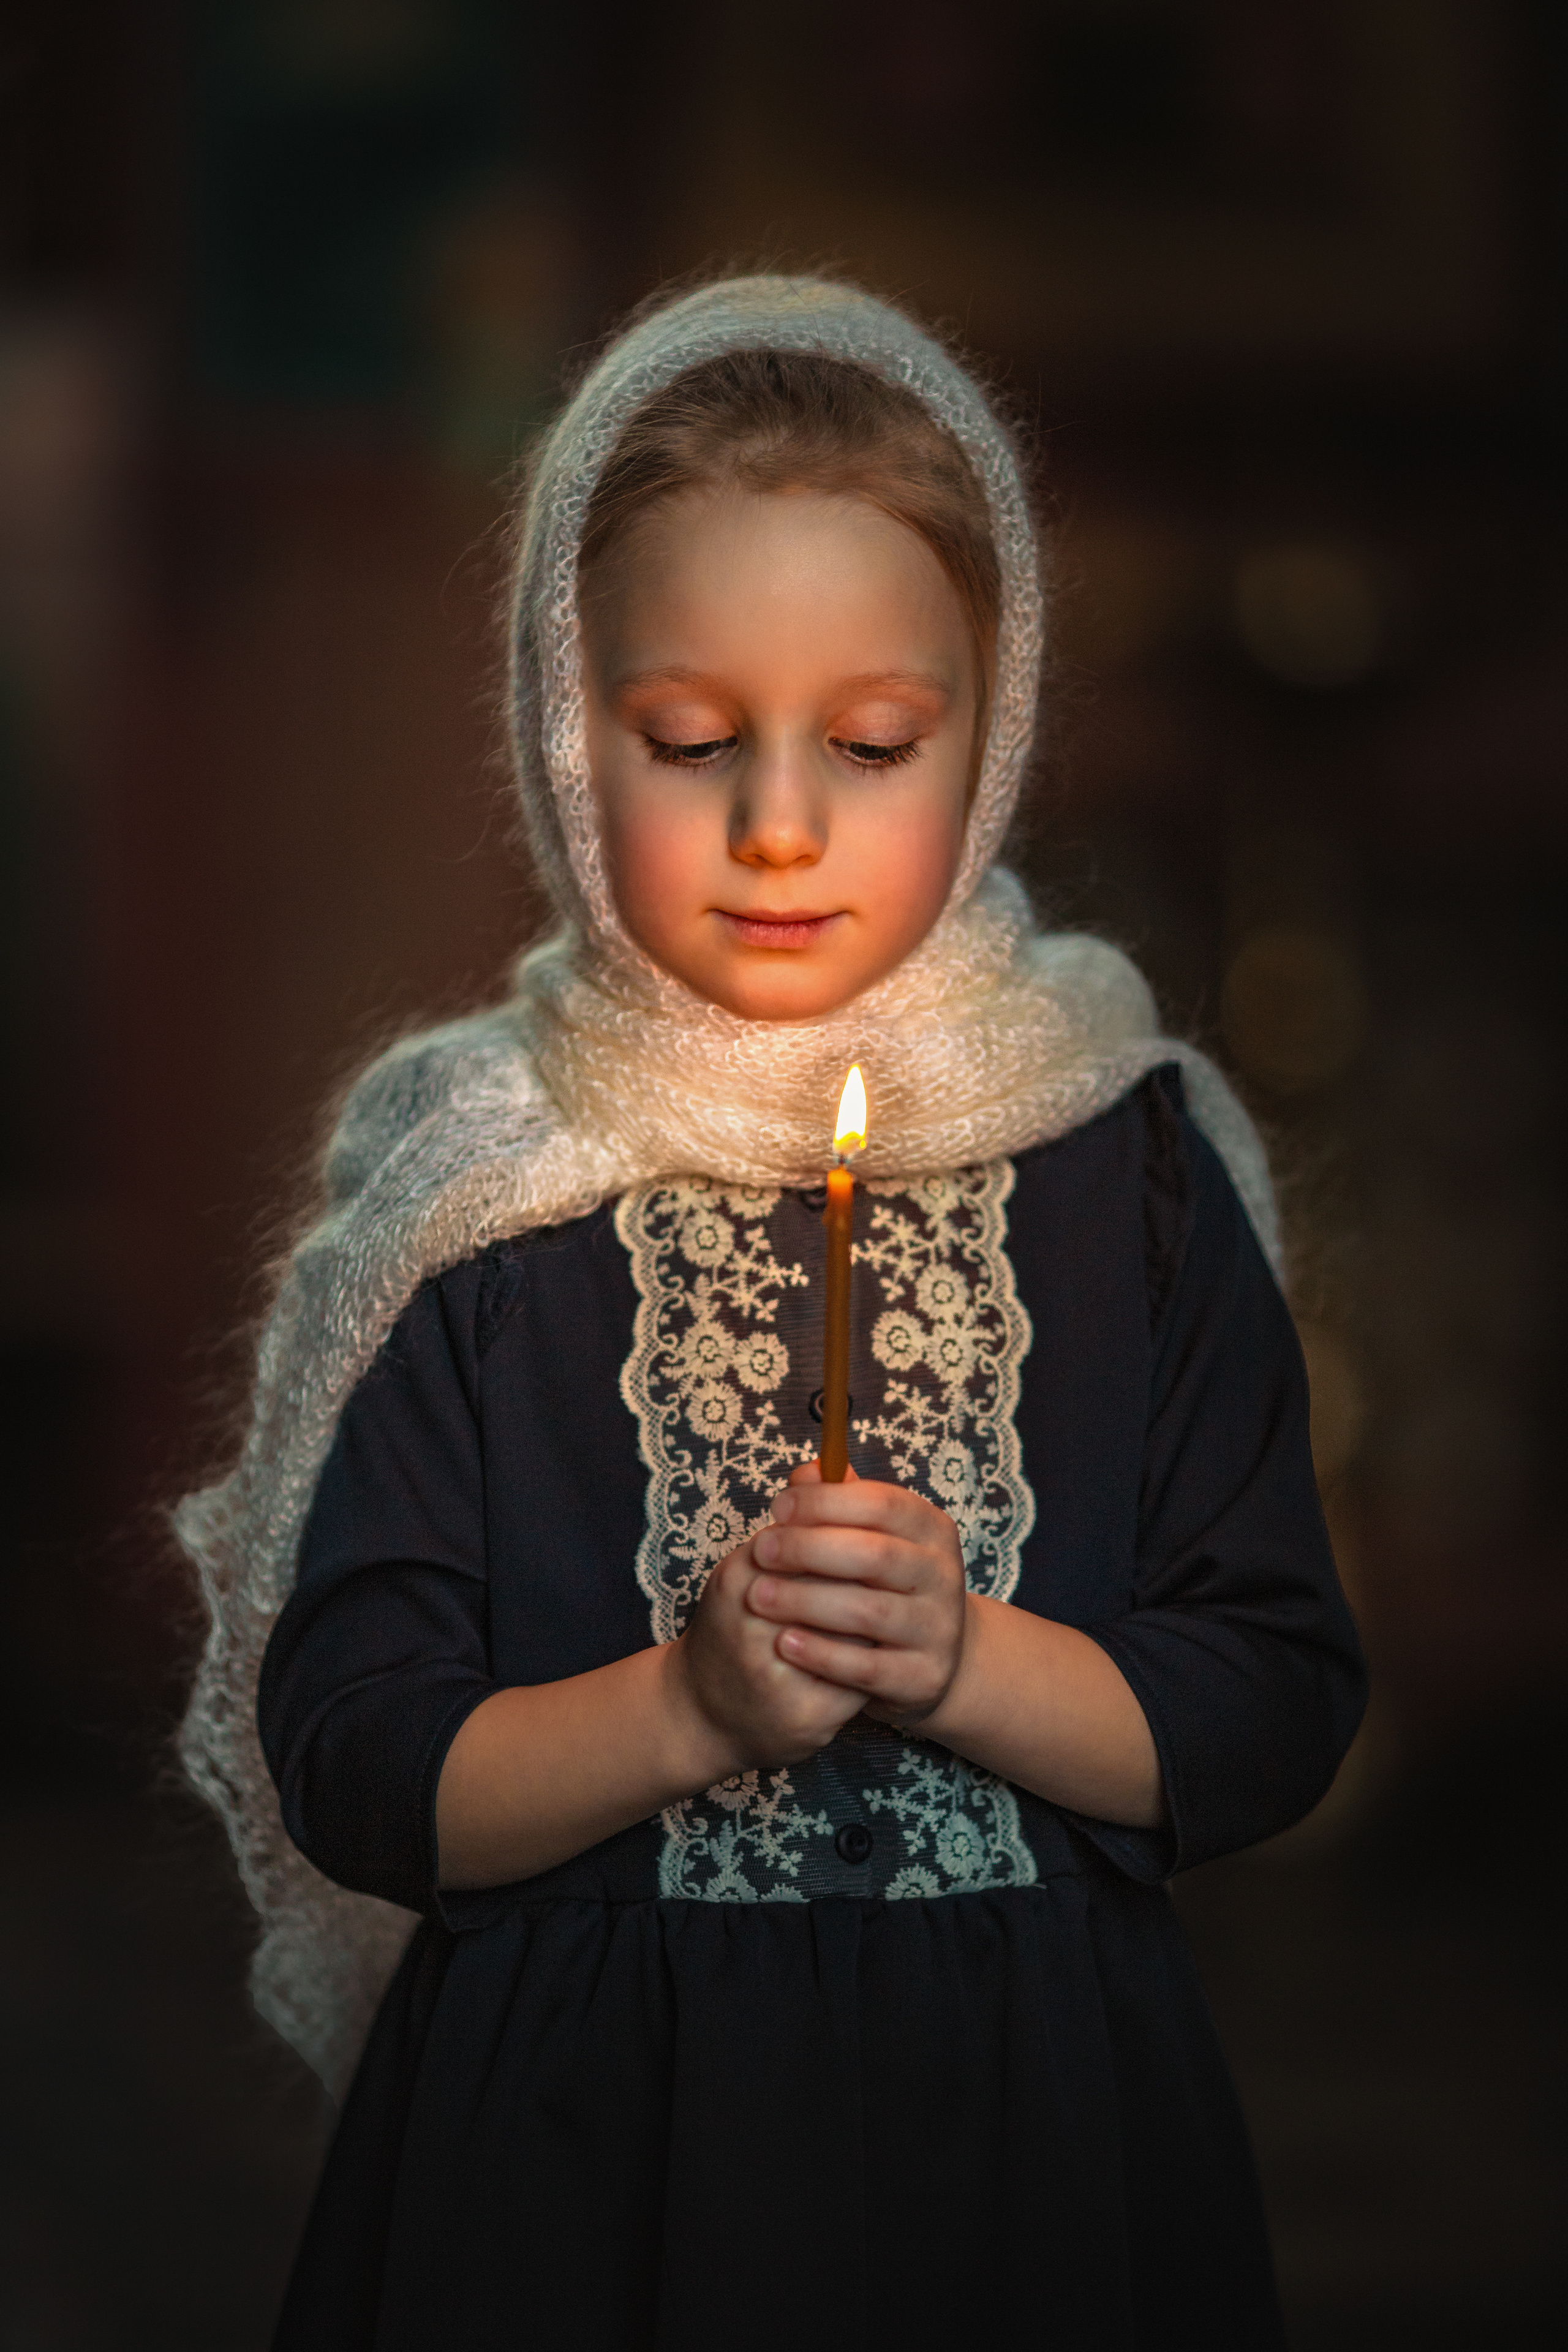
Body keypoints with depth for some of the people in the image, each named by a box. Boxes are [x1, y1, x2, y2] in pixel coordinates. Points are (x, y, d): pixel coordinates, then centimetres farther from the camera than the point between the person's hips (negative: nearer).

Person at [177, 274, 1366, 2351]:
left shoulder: (1128, 1167, -2)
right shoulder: (481, 1189, -5)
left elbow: (1282, 1710, -3)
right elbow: (349, 1768, -7)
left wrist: (963, 1660, -17)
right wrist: (687, 1708, -21)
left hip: (1033, 2123, 1)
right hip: (579, 2148, -1)